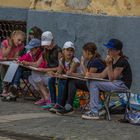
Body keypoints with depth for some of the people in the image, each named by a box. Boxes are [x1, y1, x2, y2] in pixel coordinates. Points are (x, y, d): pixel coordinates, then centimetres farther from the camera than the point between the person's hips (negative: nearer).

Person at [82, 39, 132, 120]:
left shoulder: (122, 62, -15)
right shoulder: (113, 61, 13)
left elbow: (111, 79, -16)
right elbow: (102, 75, 10)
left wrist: (109, 65, -20)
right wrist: (91, 75, -5)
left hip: (122, 85, -10)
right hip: (116, 84, 10)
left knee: (94, 84, -18)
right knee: (91, 83, 4)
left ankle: (95, 112, -19)